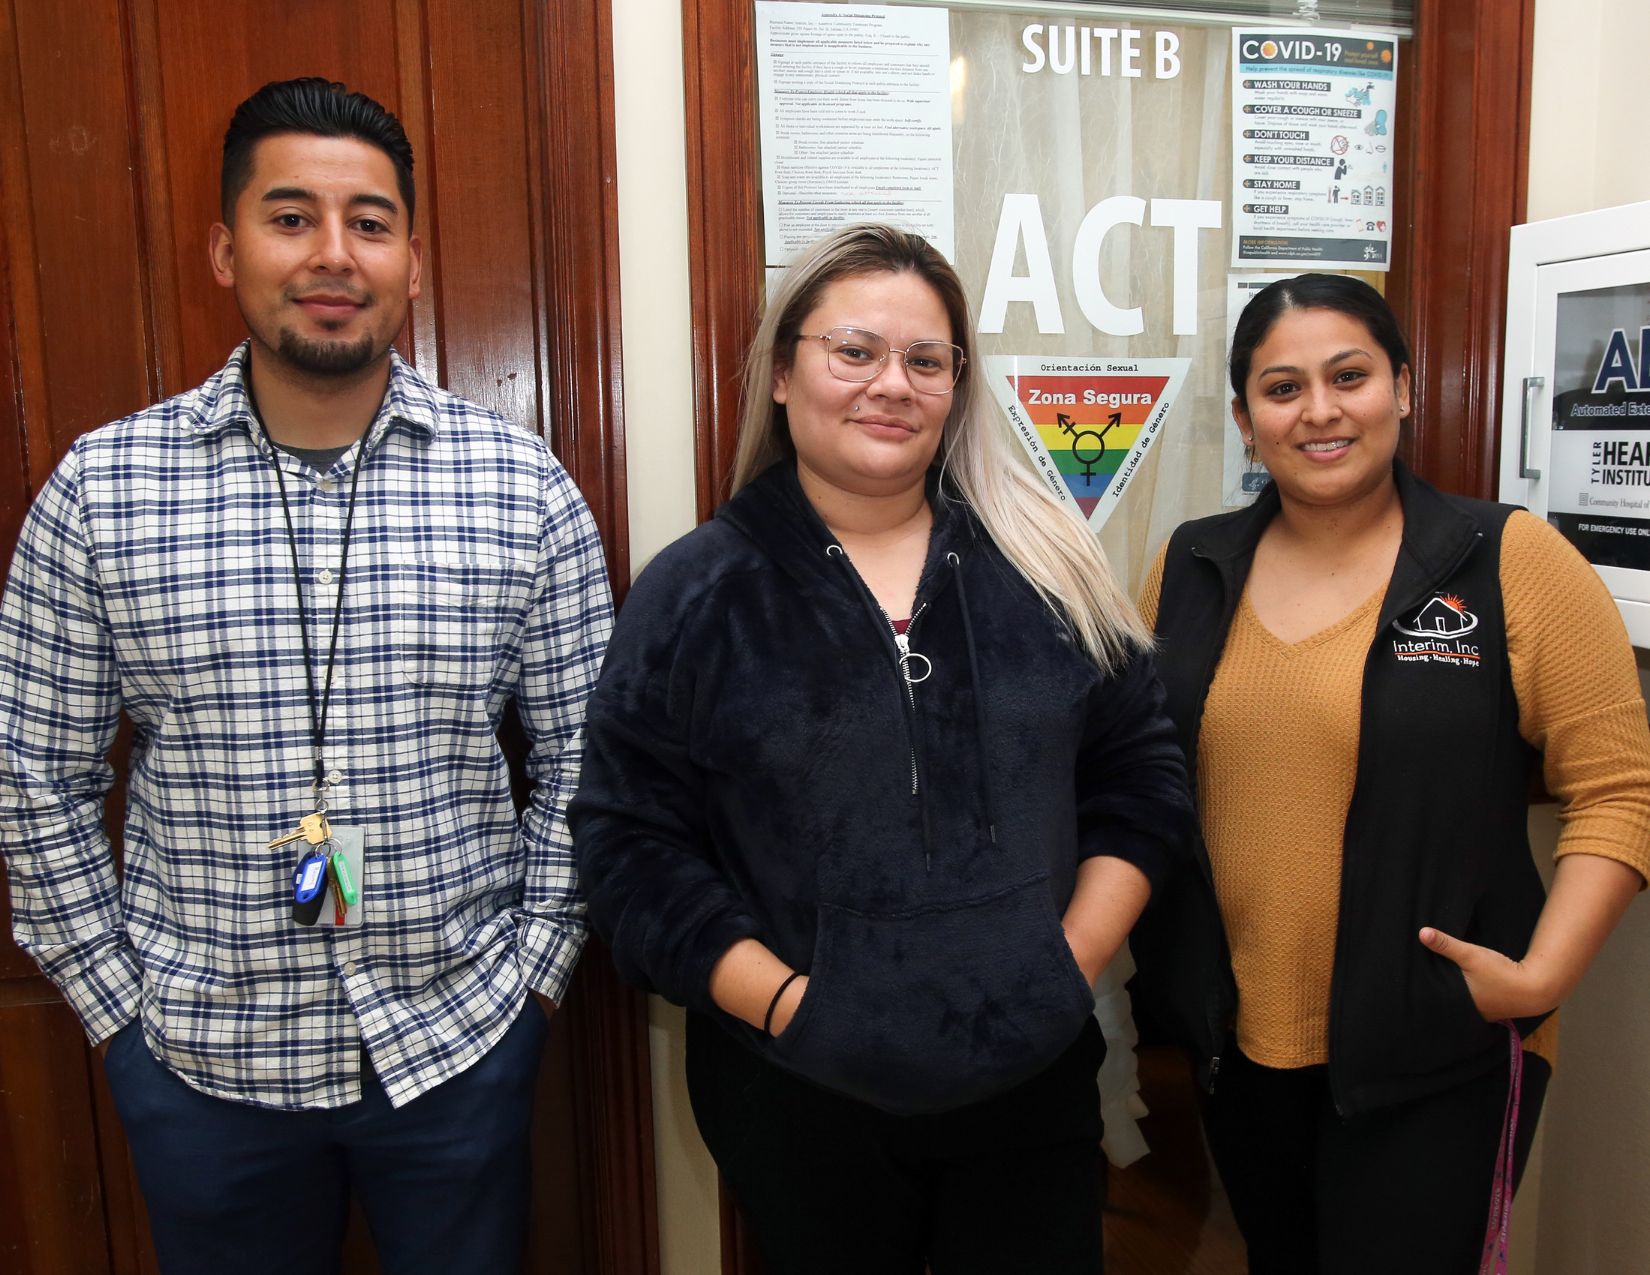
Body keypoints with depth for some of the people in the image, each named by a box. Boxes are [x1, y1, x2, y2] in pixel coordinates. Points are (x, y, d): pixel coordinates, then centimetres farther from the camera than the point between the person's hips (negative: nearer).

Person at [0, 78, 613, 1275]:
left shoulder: (524, 486, -7)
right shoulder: (99, 489, -6)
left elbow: (578, 759, -1)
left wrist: (535, 969, -3)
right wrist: (118, 1004, 0)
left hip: (459, 1040, 0)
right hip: (198, 1055, 1)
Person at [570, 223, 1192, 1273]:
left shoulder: (1047, 569, 2)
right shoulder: (697, 594, -5)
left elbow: (1141, 777, 6)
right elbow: (632, 843, -7)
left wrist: (1072, 959, -6)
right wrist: (788, 1002, -14)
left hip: (1035, 1080, 2)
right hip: (799, 1097, -1)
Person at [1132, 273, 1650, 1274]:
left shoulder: (1510, 561, -9)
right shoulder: (1192, 568, 2)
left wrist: (1543, 974, -18)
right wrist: (1142, 945, 1)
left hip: (1439, 1052, -4)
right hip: (1239, 1039, 5)